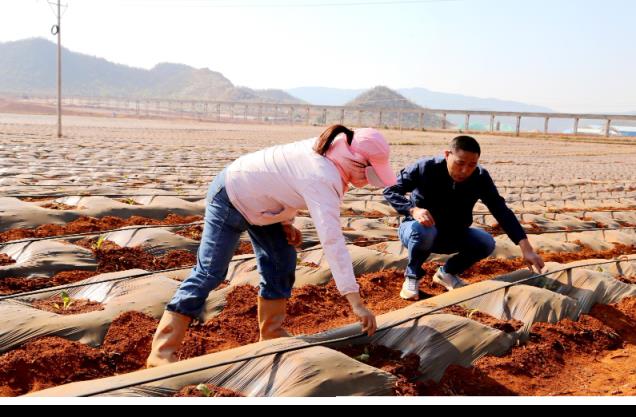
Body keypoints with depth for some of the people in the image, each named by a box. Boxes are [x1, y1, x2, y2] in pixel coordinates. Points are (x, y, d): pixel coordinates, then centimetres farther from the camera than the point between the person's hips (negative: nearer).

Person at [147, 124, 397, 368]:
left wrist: (287, 222, -3)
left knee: (281, 263, 7)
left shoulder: (326, 151, -7)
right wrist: (356, 302, -44)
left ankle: (271, 334, 19)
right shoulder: (322, 179, -35)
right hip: (230, 199, -10)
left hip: (256, 200, 10)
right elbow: (332, 240, -43)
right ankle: (162, 352, -6)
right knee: (210, 273, -12)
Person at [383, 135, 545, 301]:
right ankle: (412, 277, -9)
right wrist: (413, 210, -39)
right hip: (417, 229, -3)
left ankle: (447, 273, 7)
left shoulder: (480, 177, -17)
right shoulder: (426, 168, -24)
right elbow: (390, 190, -19)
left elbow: (501, 210, -20)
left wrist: (526, 248, -30)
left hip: (452, 234, 4)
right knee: (424, 231, -38)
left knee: (486, 243, -21)